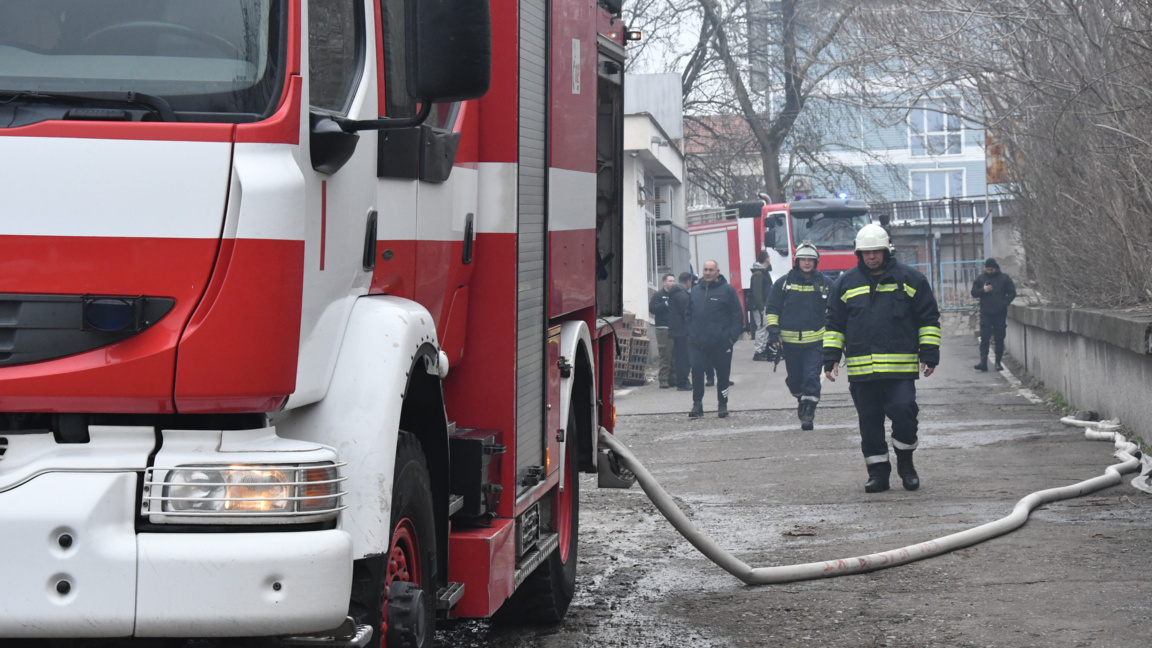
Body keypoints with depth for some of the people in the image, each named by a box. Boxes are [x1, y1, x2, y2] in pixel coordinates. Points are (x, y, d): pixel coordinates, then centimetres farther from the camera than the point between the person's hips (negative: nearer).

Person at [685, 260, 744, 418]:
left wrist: (733, 336, -9)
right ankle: (697, 404, -2)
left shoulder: (727, 290, -2)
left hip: (721, 342, -3)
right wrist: (690, 334, 9)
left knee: (723, 374, 5)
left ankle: (722, 405, 17)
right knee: (696, 370, -7)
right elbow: (689, 315, 19)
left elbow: (738, 315, -3)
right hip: (698, 342, 3)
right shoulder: (696, 291, 12)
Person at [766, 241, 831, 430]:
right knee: (794, 378, 11)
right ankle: (801, 399, 40)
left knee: (812, 377, -11)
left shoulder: (825, 284, 5)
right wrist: (773, 330, -4)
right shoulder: (784, 283, 3)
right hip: (790, 341, 1)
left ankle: (808, 413, -9)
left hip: (815, 341, -1)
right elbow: (773, 308, 8)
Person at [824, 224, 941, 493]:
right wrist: (831, 359, 8)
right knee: (870, 421, 4)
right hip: (861, 369, 2)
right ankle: (878, 471, 14)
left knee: (904, 412, -11)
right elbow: (834, 325, 16)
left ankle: (906, 464, 11)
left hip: (900, 368, -2)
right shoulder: (845, 284, 11)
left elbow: (928, 319, 8)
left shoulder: (909, 279, 6)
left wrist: (929, 355, 1)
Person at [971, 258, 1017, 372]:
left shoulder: (1004, 278, 3)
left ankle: (998, 362, 11)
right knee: (984, 339, -6)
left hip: (1000, 314, -1)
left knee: (999, 339, 4)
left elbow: (1012, 293, 4)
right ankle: (983, 362, -11)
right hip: (985, 314, 1)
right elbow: (974, 293, 9)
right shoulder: (980, 279, 8)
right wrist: (983, 290, -11)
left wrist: (1004, 303, -10)